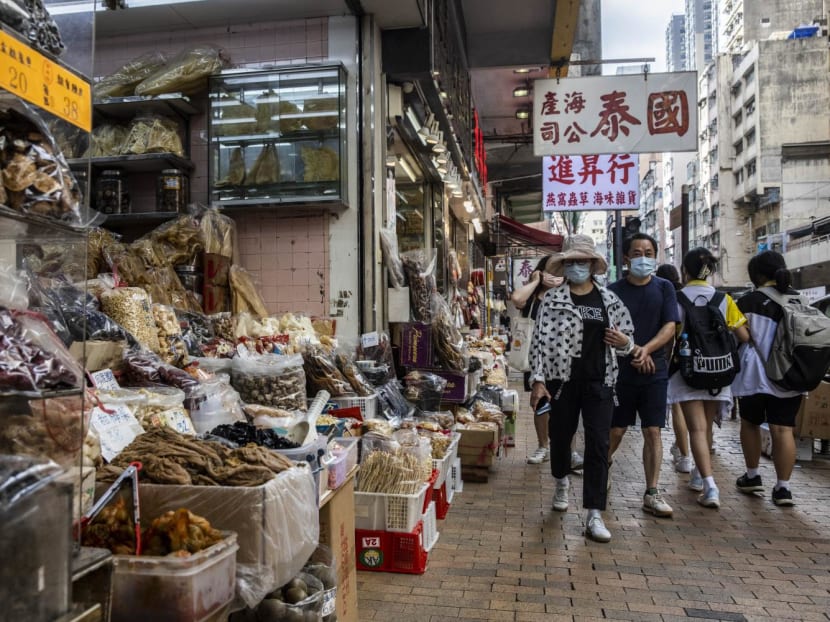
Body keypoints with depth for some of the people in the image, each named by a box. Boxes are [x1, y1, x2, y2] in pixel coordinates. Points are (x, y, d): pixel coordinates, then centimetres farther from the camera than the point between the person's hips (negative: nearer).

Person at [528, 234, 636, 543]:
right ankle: (562, 482, 45)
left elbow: (627, 338, 14)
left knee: (599, 445, -3)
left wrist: (624, 342, -10)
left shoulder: (609, 299, 6)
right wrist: (538, 380, -12)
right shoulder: (552, 299, -2)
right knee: (560, 436, 14)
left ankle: (594, 515, 5)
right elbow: (540, 341, -6)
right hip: (563, 379, -1)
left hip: (599, 381, 1)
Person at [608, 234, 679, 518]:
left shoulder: (664, 288, 5)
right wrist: (633, 352, -16)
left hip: (655, 370, 1)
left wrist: (647, 349, -19)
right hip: (621, 370, -1)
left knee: (653, 431, 1)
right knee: (615, 431, 4)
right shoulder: (614, 290, 1)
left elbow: (670, 327, -3)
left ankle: (652, 494, 10)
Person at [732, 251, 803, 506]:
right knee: (783, 429, 2)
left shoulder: (749, 301, -9)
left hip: (756, 374, -3)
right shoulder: (799, 299, 7)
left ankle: (752, 476, 23)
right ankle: (783, 487, 1)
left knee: (750, 423, 14)